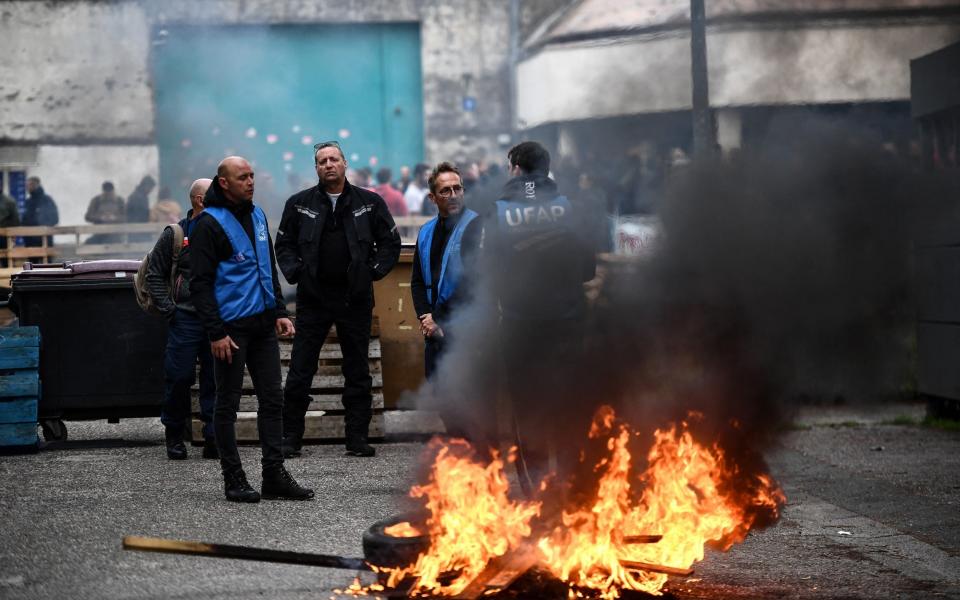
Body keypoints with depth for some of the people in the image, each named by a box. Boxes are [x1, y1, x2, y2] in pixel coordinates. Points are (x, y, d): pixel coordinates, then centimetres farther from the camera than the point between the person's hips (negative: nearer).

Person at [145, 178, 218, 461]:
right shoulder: (175, 235, 2)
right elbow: (154, 274, 7)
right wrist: (167, 308, -3)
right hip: (185, 319, -2)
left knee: (216, 380, 1)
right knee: (179, 377, -1)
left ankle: (214, 438, 6)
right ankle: (174, 436, 14)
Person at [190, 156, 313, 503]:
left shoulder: (256, 215, 14)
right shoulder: (209, 224, -10)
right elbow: (200, 283, -13)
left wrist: (279, 312, 14)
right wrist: (215, 332, -18)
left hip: (263, 324, 8)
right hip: (231, 327, -8)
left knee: (272, 398, 7)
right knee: (227, 403, 2)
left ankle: (274, 476, 11)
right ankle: (233, 480, 8)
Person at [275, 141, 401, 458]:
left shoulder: (369, 203, 5)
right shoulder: (299, 204, 5)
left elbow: (391, 243, 10)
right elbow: (284, 244, 12)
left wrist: (373, 271, 0)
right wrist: (295, 272, -2)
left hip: (355, 298, 0)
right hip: (313, 298, 0)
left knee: (358, 372, 5)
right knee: (300, 372, -1)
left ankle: (357, 438, 11)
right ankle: (291, 438, 6)